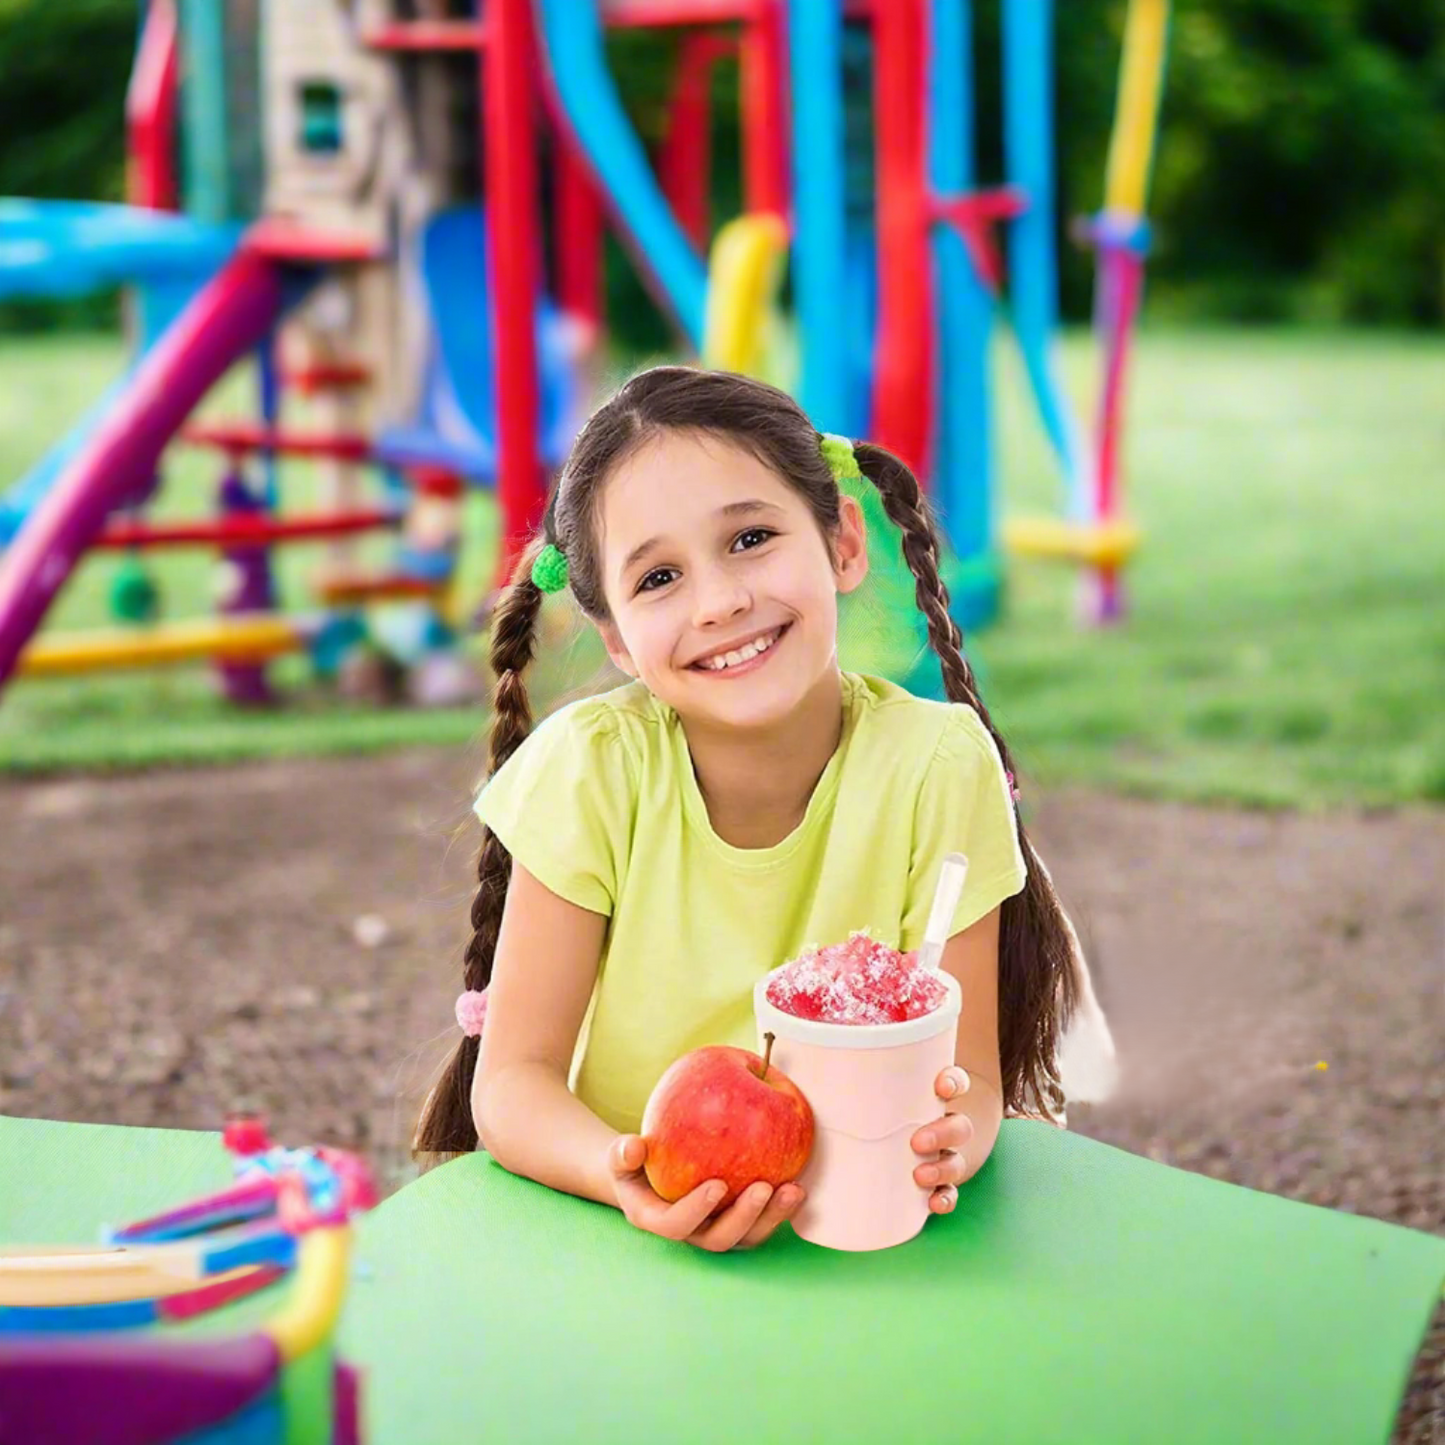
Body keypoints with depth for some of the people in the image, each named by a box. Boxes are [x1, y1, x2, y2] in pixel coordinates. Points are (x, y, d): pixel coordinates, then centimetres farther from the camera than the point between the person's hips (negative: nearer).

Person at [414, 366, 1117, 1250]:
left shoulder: (937, 765, -13)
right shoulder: (591, 768, -13)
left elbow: (970, 1078, -9)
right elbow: (512, 1079, -11)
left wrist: (944, 1144, -32)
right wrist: (622, 1172, -32)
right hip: (626, 1239, 0)